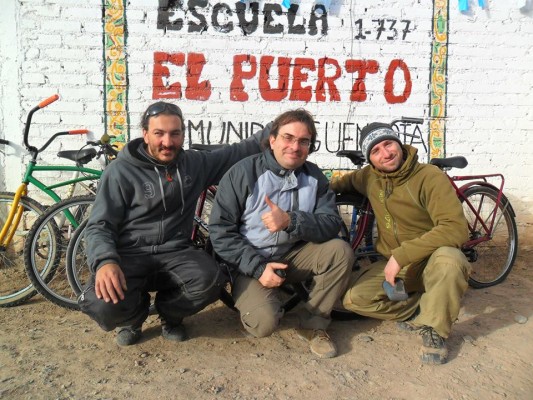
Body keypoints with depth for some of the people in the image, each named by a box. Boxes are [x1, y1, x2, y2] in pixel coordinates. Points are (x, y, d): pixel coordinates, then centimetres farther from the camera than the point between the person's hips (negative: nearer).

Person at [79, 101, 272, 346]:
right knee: (101, 304, -32)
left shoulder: (194, 163, 7)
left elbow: (238, 152, 17)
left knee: (210, 279, -31)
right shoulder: (121, 171, -4)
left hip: (175, 254, 3)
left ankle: (169, 313, 6)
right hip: (130, 256, -2)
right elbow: (99, 226, -7)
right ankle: (134, 316, 9)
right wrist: (105, 261, -27)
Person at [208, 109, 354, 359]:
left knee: (340, 251, -20)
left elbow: (331, 224, -12)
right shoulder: (243, 173, -12)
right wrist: (258, 267, -21)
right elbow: (220, 230, -13)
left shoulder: (314, 177, -1)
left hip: (294, 258, 4)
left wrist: (291, 221, -30)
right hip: (251, 263, -4)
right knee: (264, 322, -27)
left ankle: (313, 324, -2)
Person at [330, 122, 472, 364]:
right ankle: (419, 311, 3)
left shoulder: (430, 177, -19)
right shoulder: (370, 177, -2)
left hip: (431, 263, -4)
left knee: (448, 259, -39)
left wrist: (401, 255, -35)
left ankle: (435, 331, -14)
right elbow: (348, 180, 23)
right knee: (354, 298, -20)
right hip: (393, 265, 4)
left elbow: (456, 228, -31)